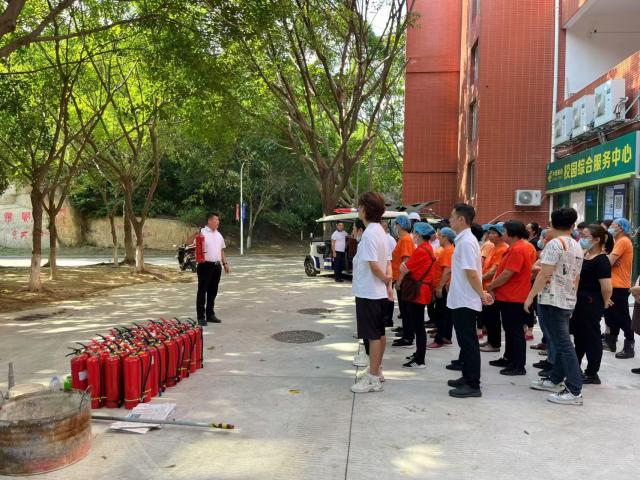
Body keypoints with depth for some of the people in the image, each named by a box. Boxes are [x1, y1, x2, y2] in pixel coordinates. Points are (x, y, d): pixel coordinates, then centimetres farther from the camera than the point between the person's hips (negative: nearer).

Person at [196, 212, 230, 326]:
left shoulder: (218, 234, 15)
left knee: (213, 291, 13)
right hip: (205, 265, -7)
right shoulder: (202, 233, -8)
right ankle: (201, 317, 4)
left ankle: (210, 315, 22)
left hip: (217, 266, 7)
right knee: (202, 291, -1)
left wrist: (225, 263, 18)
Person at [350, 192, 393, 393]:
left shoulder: (369, 233, -20)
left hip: (369, 292, -10)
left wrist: (385, 279, -6)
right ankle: (376, 371, 29)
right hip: (378, 292, 10)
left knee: (373, 335, -3)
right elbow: (387, 261, 12)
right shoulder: (380, 231, 11)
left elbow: (373, 265, -23)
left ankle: (373, 379, 6)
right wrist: (389, 283, 7)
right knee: (379, 333, 16)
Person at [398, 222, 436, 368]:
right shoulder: (428, 248, 13)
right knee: (418, 325, 18)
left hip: (417, 291, -10)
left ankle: (419, 361, 1)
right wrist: (405, 266, -6)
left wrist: (398, 282, 4)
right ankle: (419, 353, 28)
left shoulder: (420, 250, -18)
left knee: (418, 326, -4)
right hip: (422, 290, 10)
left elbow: (406, 269, -11)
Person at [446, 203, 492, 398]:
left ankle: (473, 384, 4)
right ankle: (467, 377, 26)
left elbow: (472, 273, -23)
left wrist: (481, 294, -14)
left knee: (469, 342, -3)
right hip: (461, 300, 10)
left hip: (465, 301, -10)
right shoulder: (463, 240, 13)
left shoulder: (466, 242, -18)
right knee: (465, 341, 16)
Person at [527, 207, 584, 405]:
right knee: (561, 342, 16)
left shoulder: (554, 243, -12)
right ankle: (555, 380, 27)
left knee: (563, 344, -8)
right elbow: (576, 277, 18)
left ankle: (574, 391, -7)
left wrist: (530, 296, -13)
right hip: (568, 301, 9)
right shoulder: (577, 247, 13)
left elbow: (544, 274, -18)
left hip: (551, 300, -9)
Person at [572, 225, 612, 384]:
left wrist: (604, 303, -9)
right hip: (580, 303, 9)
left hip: (591, 305, -9)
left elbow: (607, 287, -25)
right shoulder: (584, 256, 8)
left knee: (591, 337, 3)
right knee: (579, 337, 18)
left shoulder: (601, 261, -18)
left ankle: (592, 374, 15)